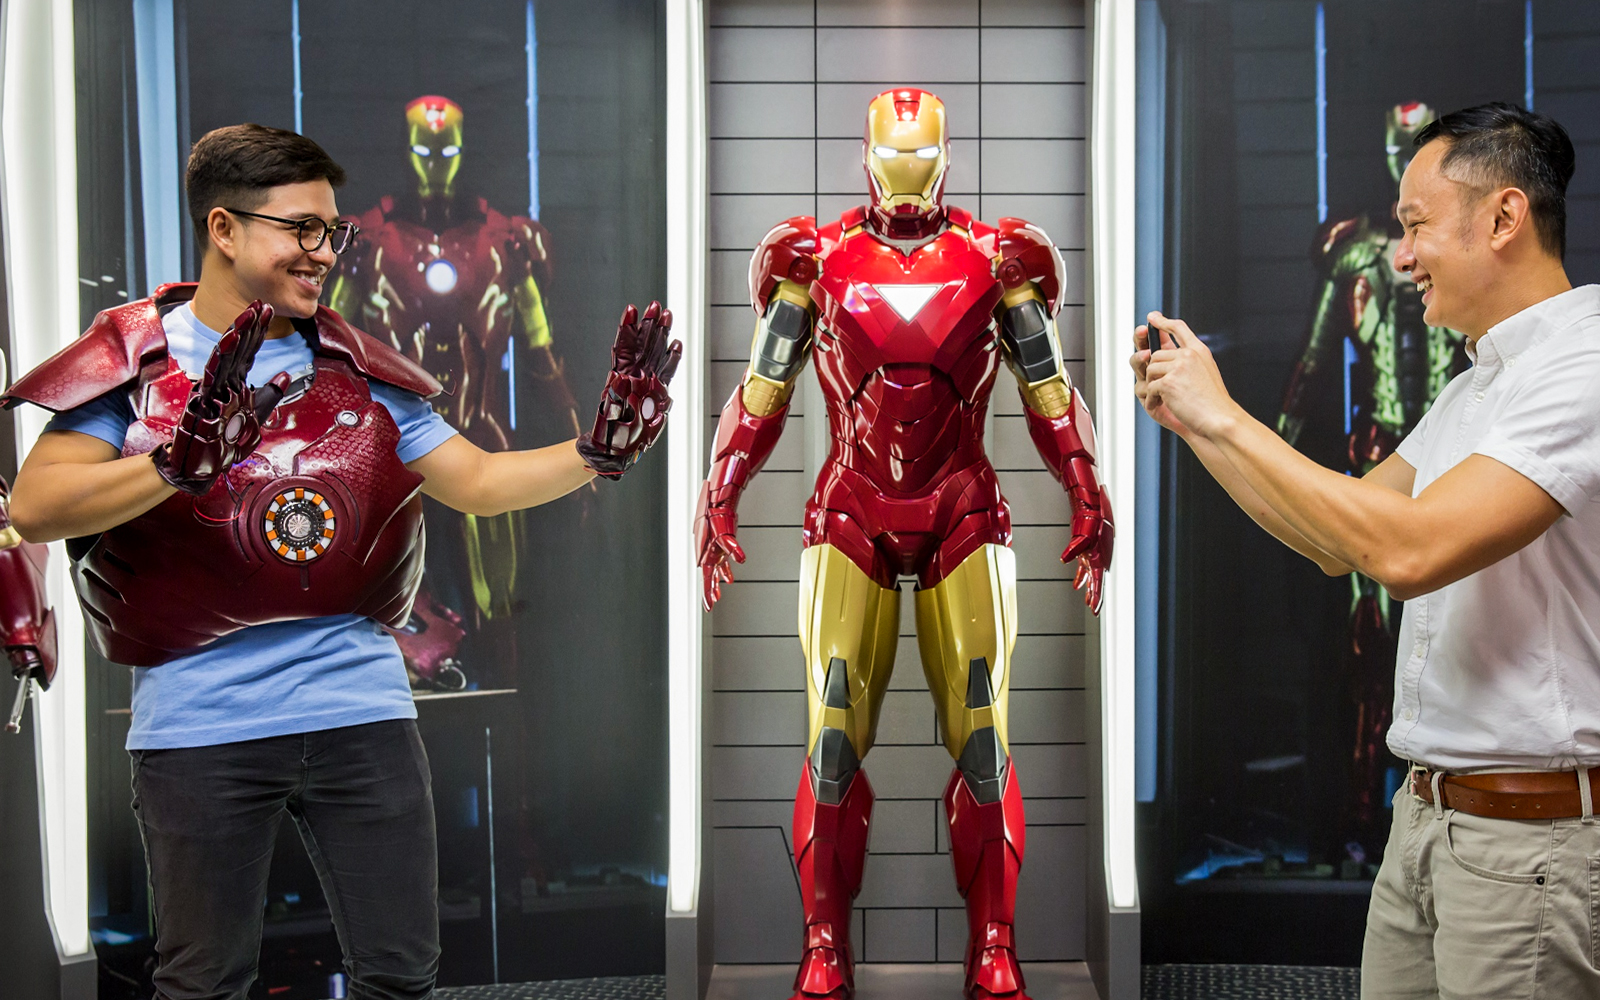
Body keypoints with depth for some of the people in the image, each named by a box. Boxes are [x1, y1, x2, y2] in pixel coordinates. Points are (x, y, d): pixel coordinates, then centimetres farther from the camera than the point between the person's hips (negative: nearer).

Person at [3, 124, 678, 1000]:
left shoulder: (357, 369, 11)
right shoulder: (134, 360, -1)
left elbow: (479, 482, 10)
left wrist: (598, 450, -5)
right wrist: (181, 462, -28)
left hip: (360, 706, 3)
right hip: (199, 722, -3)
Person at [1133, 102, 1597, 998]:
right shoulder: (1474, 388, 16)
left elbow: (1410, 550, -27)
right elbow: (1341, 544, 21)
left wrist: (1225, 416, -18)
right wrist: (1191, 423, 13)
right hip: (1426, 815, 9)